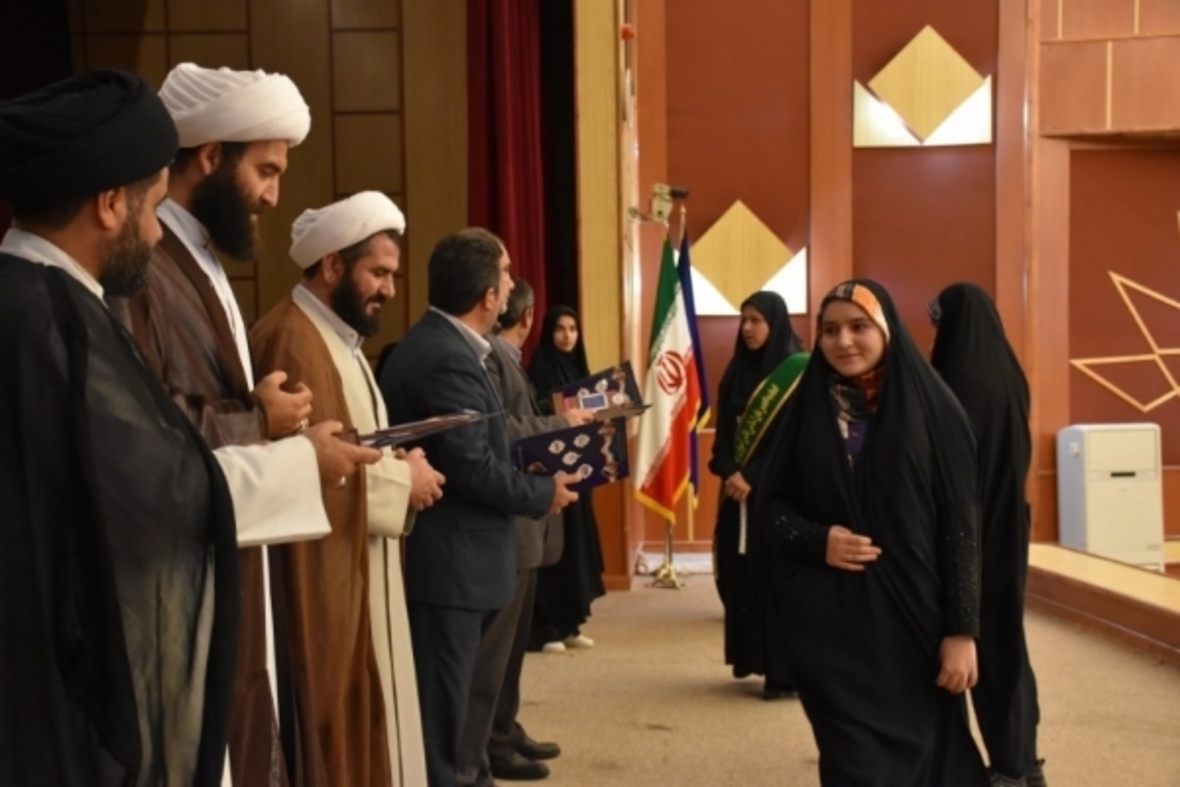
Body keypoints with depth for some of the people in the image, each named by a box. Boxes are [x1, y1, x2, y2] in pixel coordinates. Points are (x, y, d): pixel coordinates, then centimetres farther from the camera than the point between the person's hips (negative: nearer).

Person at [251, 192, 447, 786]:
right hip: (324, 582, -11)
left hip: (357, 574, 11)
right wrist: (403, 480, -13)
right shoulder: (293, 341, -18)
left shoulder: (336, 338, 16)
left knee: (363, 728, 16)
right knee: (335, 736, -2)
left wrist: (400, 466, 2)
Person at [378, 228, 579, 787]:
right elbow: (474, 469, -23)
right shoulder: (450, 359, -19)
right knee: (439, 715, -1)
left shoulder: (429, 345, 13)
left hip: (440, 557, 10)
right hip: (448, 564, -10)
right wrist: (545, 493, -7)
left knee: (439, 710, 17)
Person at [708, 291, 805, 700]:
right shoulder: (736, 372, 12)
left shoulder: (797, 372, -5)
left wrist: (753, 478, -17)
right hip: (739, 489, 5)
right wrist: (730, 473, -10)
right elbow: (724, 432, 8)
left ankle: (786, 670, -1)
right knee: (741, 576, 5)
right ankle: (751, 657, 16)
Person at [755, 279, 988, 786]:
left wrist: (962, 629, -8)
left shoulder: (932, 408, -2)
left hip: (911, 615, -1)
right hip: (826, 623, 1)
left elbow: (961, 523, -3)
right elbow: (769, 504, 8)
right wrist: (817, 540, -13)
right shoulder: (807, 409, 5)